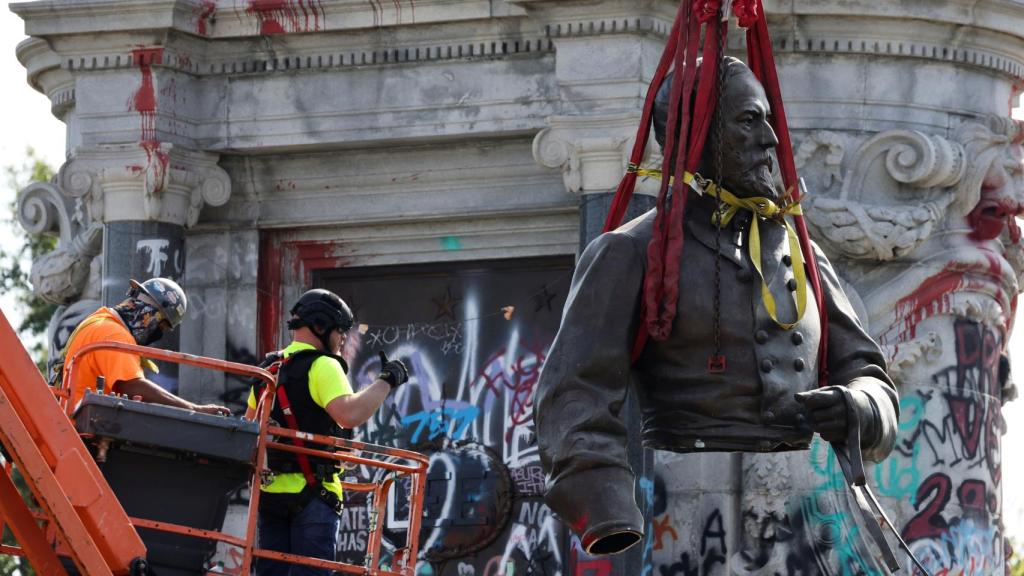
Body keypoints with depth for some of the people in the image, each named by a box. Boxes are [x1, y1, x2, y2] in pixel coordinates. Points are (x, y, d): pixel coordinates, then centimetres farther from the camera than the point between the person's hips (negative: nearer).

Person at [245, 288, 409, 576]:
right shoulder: (323, 366, -10)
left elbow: (249, 425, 23)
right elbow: (349, 415, -24)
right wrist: (386, 381, -16)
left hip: (269, 491, 8)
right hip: (312, 492, -8)